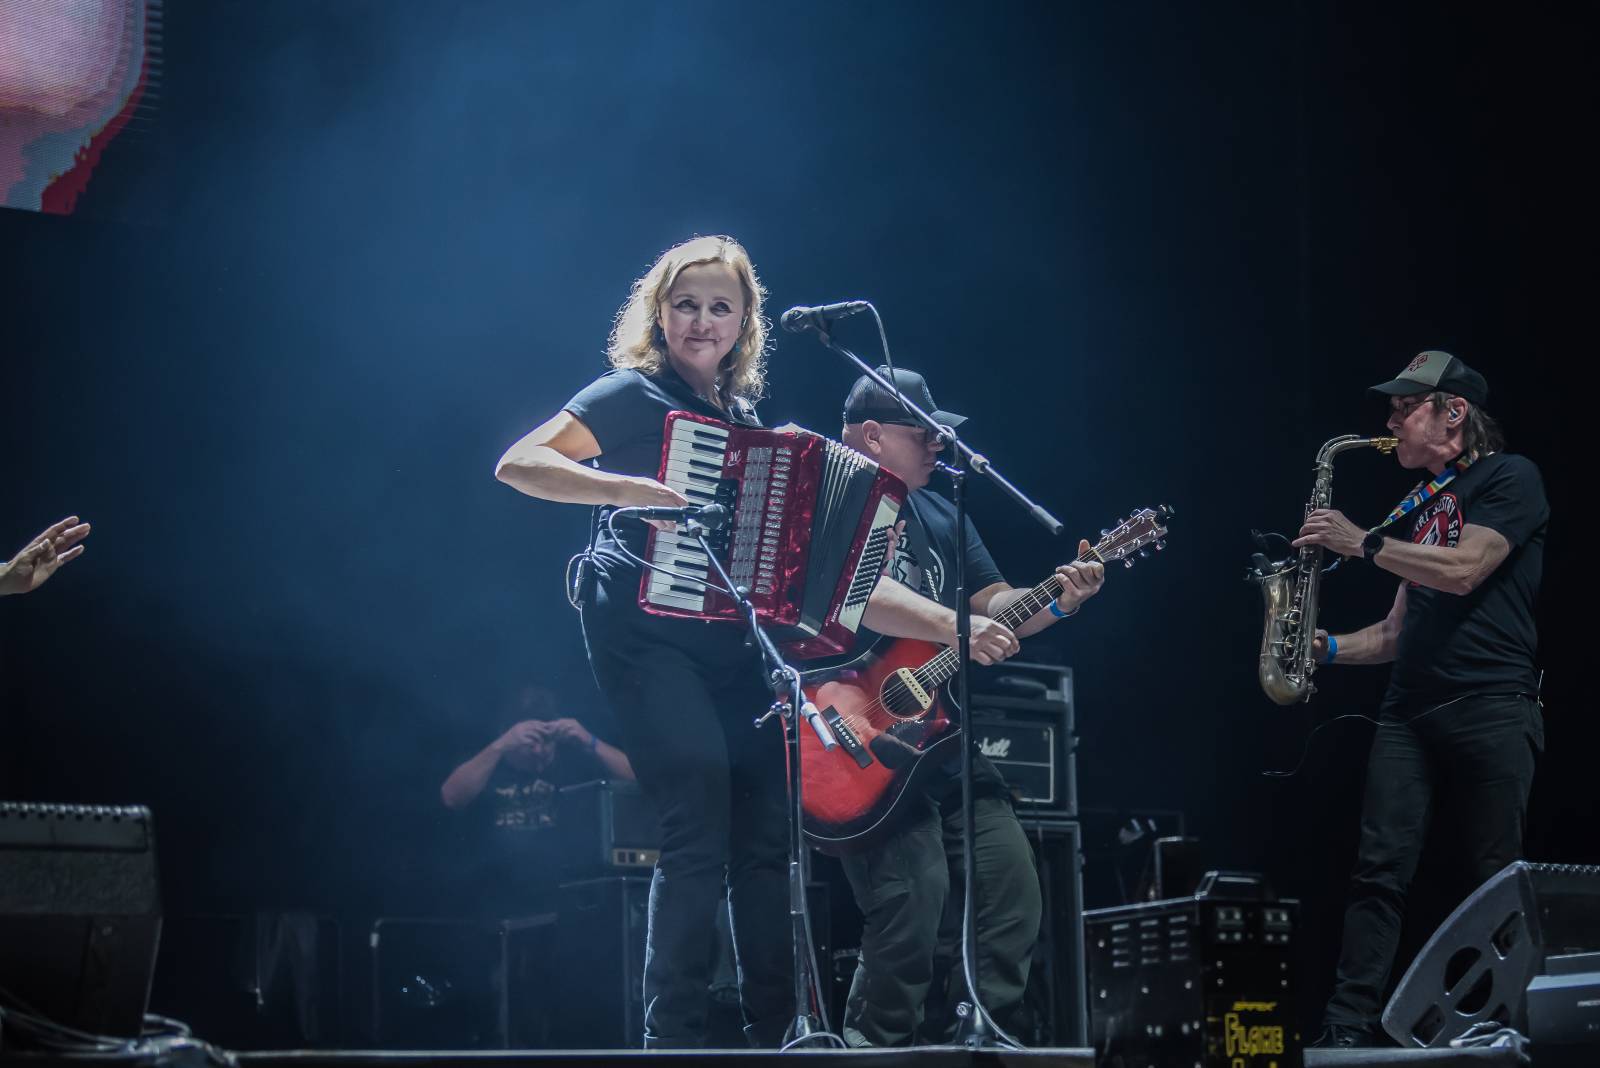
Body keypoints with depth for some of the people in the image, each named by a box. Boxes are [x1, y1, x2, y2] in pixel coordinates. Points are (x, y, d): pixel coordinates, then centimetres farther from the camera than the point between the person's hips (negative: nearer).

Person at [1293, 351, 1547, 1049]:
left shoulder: (1508, 478, 1)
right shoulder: (1420, 505, 23)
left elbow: (1463, 570, -15)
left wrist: (1363, 544, -10)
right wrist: (1332, 647, 10)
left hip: (1490, 708, -7)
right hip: (1410, 711, 7)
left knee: (1492, 880, -4)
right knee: (1380, 867, -5)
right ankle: (1350, 1026, -10)